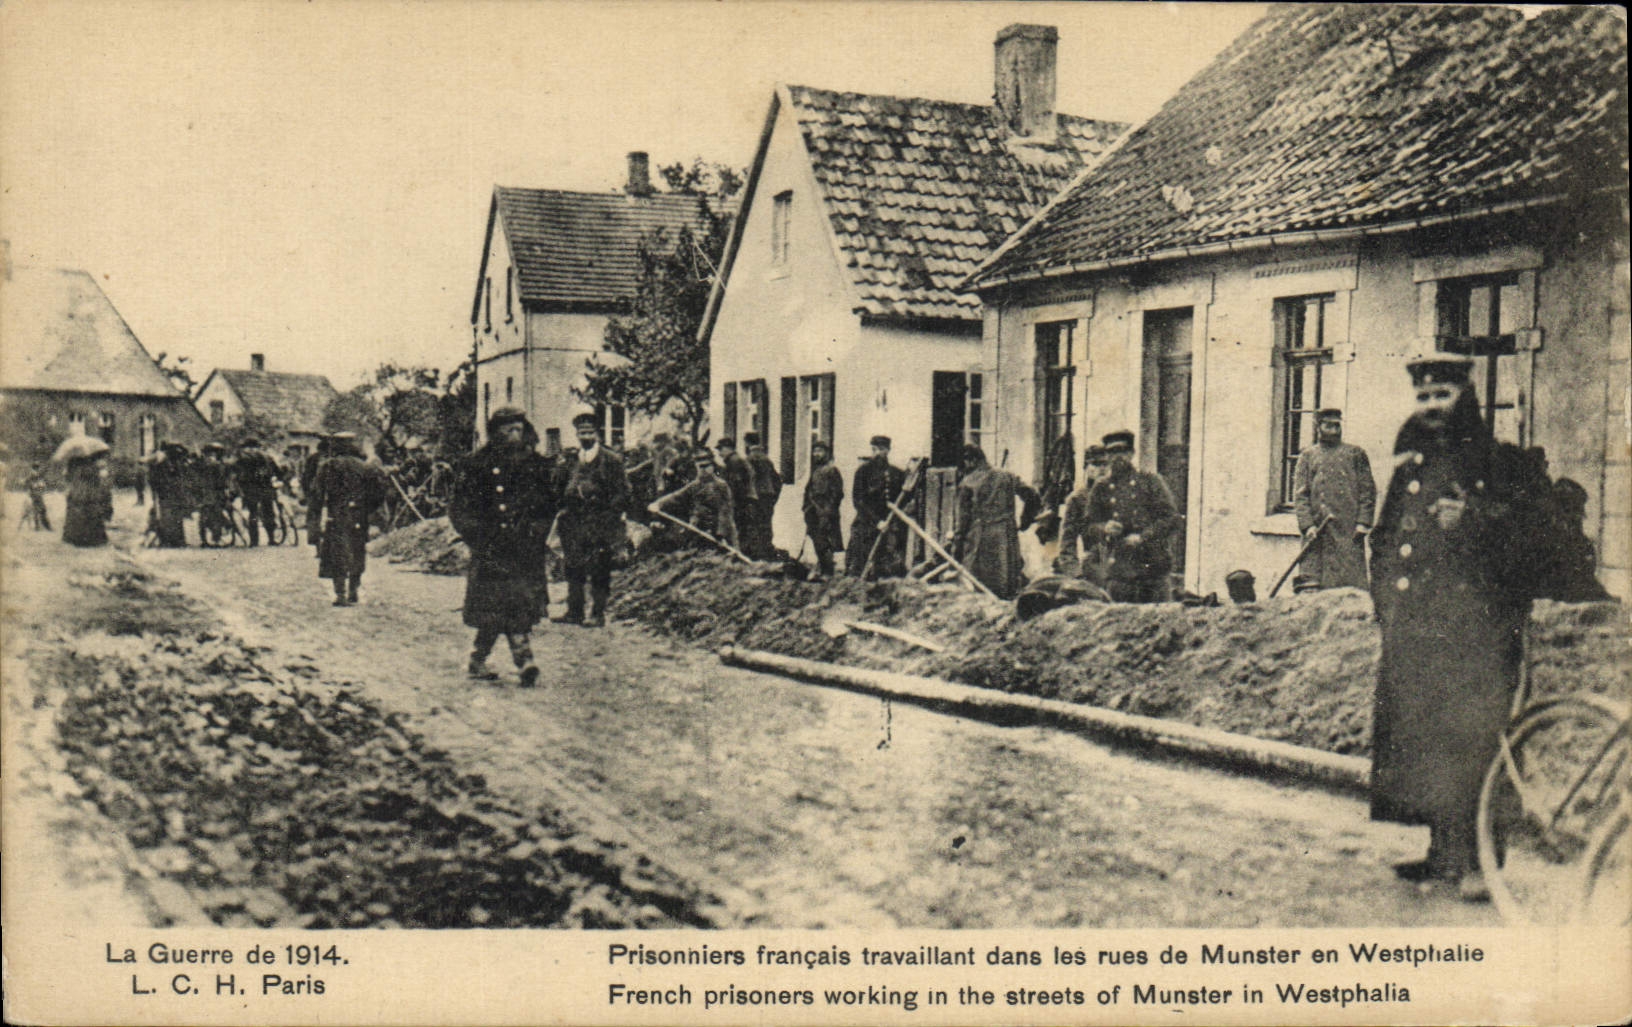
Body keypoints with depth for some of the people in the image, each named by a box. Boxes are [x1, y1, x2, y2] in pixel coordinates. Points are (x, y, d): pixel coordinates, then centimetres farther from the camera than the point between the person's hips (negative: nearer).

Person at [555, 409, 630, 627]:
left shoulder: (612, 460, 0)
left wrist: (609, 515, -8)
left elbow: (622, 493, -1)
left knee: (598, 570, -3)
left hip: (599, 525, -4)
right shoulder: (569, 459, 12)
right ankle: (574, 611, 14)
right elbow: (559, 488, 18)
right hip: (573, 523, 4)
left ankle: (597, 613, 4)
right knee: (573, 568, 6)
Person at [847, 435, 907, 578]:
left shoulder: (897, 474, 11)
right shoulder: (864, 471, 3)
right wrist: (877, 521, -11)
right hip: (866, 526, -2)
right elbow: (857, 501, -4)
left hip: (892, 528, 2)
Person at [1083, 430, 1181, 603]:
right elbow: (1092, 525, 14)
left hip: (1152, 566, -1)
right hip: (1118, 572, 2)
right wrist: (1105, 528, -10)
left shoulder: (1151, 482, 6)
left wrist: (1142, 537, -11)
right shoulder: (1101, 490, 13)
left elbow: (1172, 518, 1)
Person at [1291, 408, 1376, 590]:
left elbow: (1368, 491, 10)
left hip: (1349, 531, 0)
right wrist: (1307, 525, -7)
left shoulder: (1356, 454, 15)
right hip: (1318, 532, 0)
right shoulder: (1307, 456, 14)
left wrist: (1363, 522, -2)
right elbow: (1300, 495, 6)